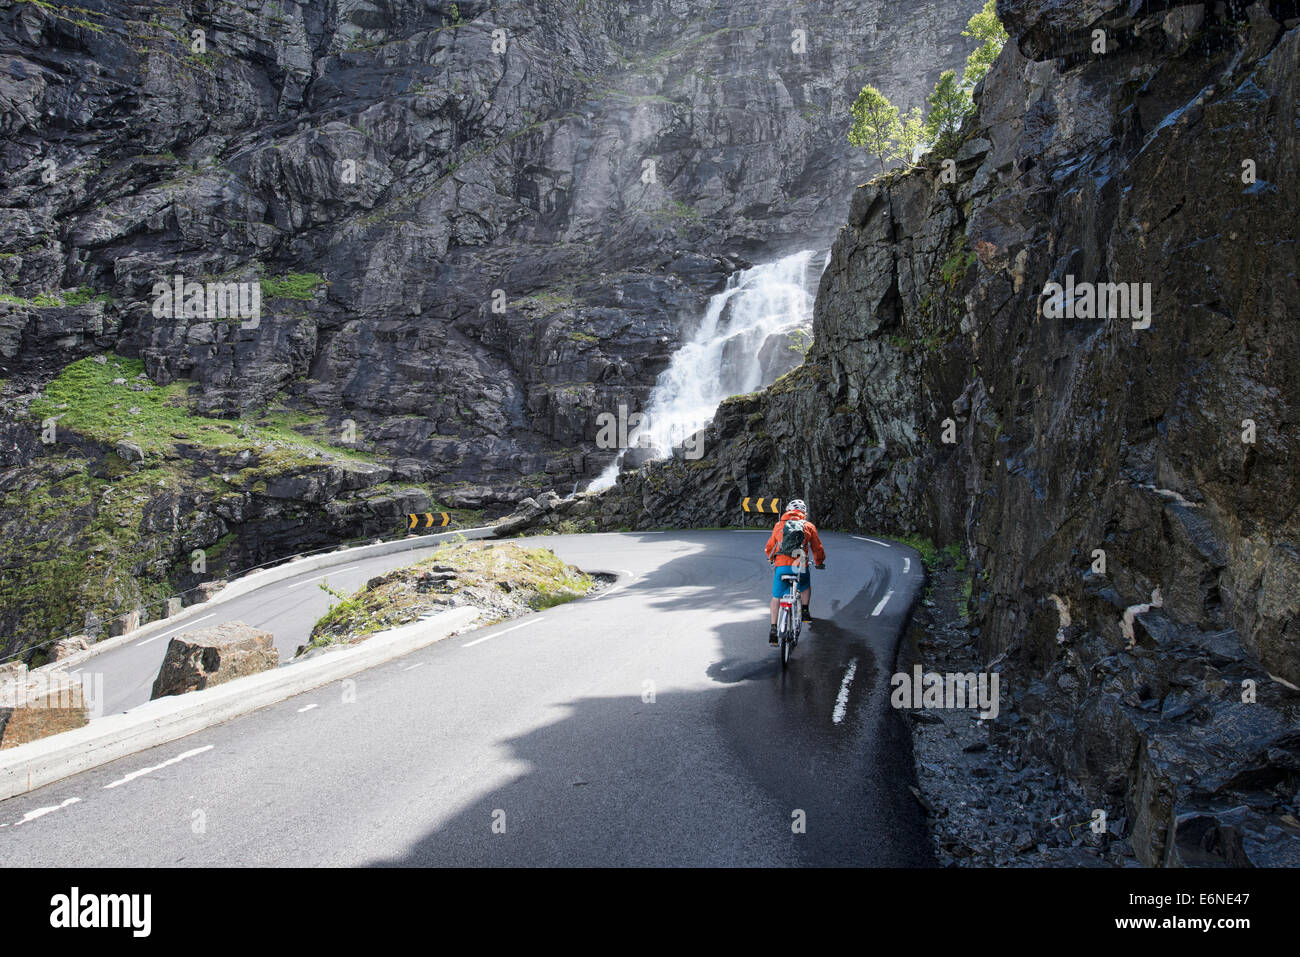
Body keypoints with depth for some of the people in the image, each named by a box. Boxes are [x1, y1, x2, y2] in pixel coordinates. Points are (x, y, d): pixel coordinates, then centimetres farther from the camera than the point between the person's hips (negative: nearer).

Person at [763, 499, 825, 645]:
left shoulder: (779, 525, 14)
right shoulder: (808, 526, 11)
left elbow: (768, 548, 19)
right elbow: (818, 548, 16)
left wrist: (772, 559, 39)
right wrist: (820, 562, 35)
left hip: (781, 566, 0)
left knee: (776, 597, 12)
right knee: (806, 587, 32)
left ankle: (773, 629, 5)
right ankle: (805, 611, 18)